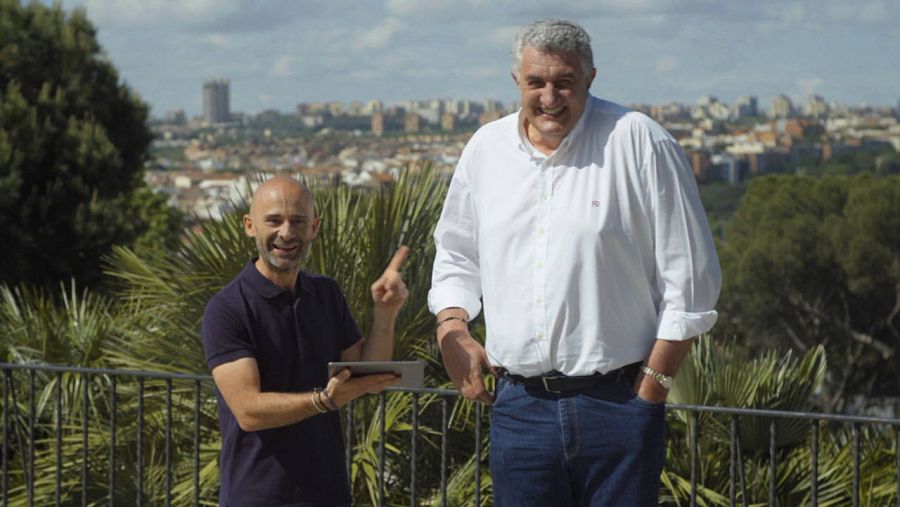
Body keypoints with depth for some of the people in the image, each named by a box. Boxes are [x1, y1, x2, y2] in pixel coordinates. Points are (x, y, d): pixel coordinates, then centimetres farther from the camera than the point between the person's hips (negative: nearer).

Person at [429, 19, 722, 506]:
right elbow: (455, 255, 22)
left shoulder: (639, 142, -5)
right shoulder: (485, 149, 9)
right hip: (519, 405, 4)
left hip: (618, 399, -4)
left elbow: (691, 278, -4)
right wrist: (452, 329, 5)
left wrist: (654, 383, -5)